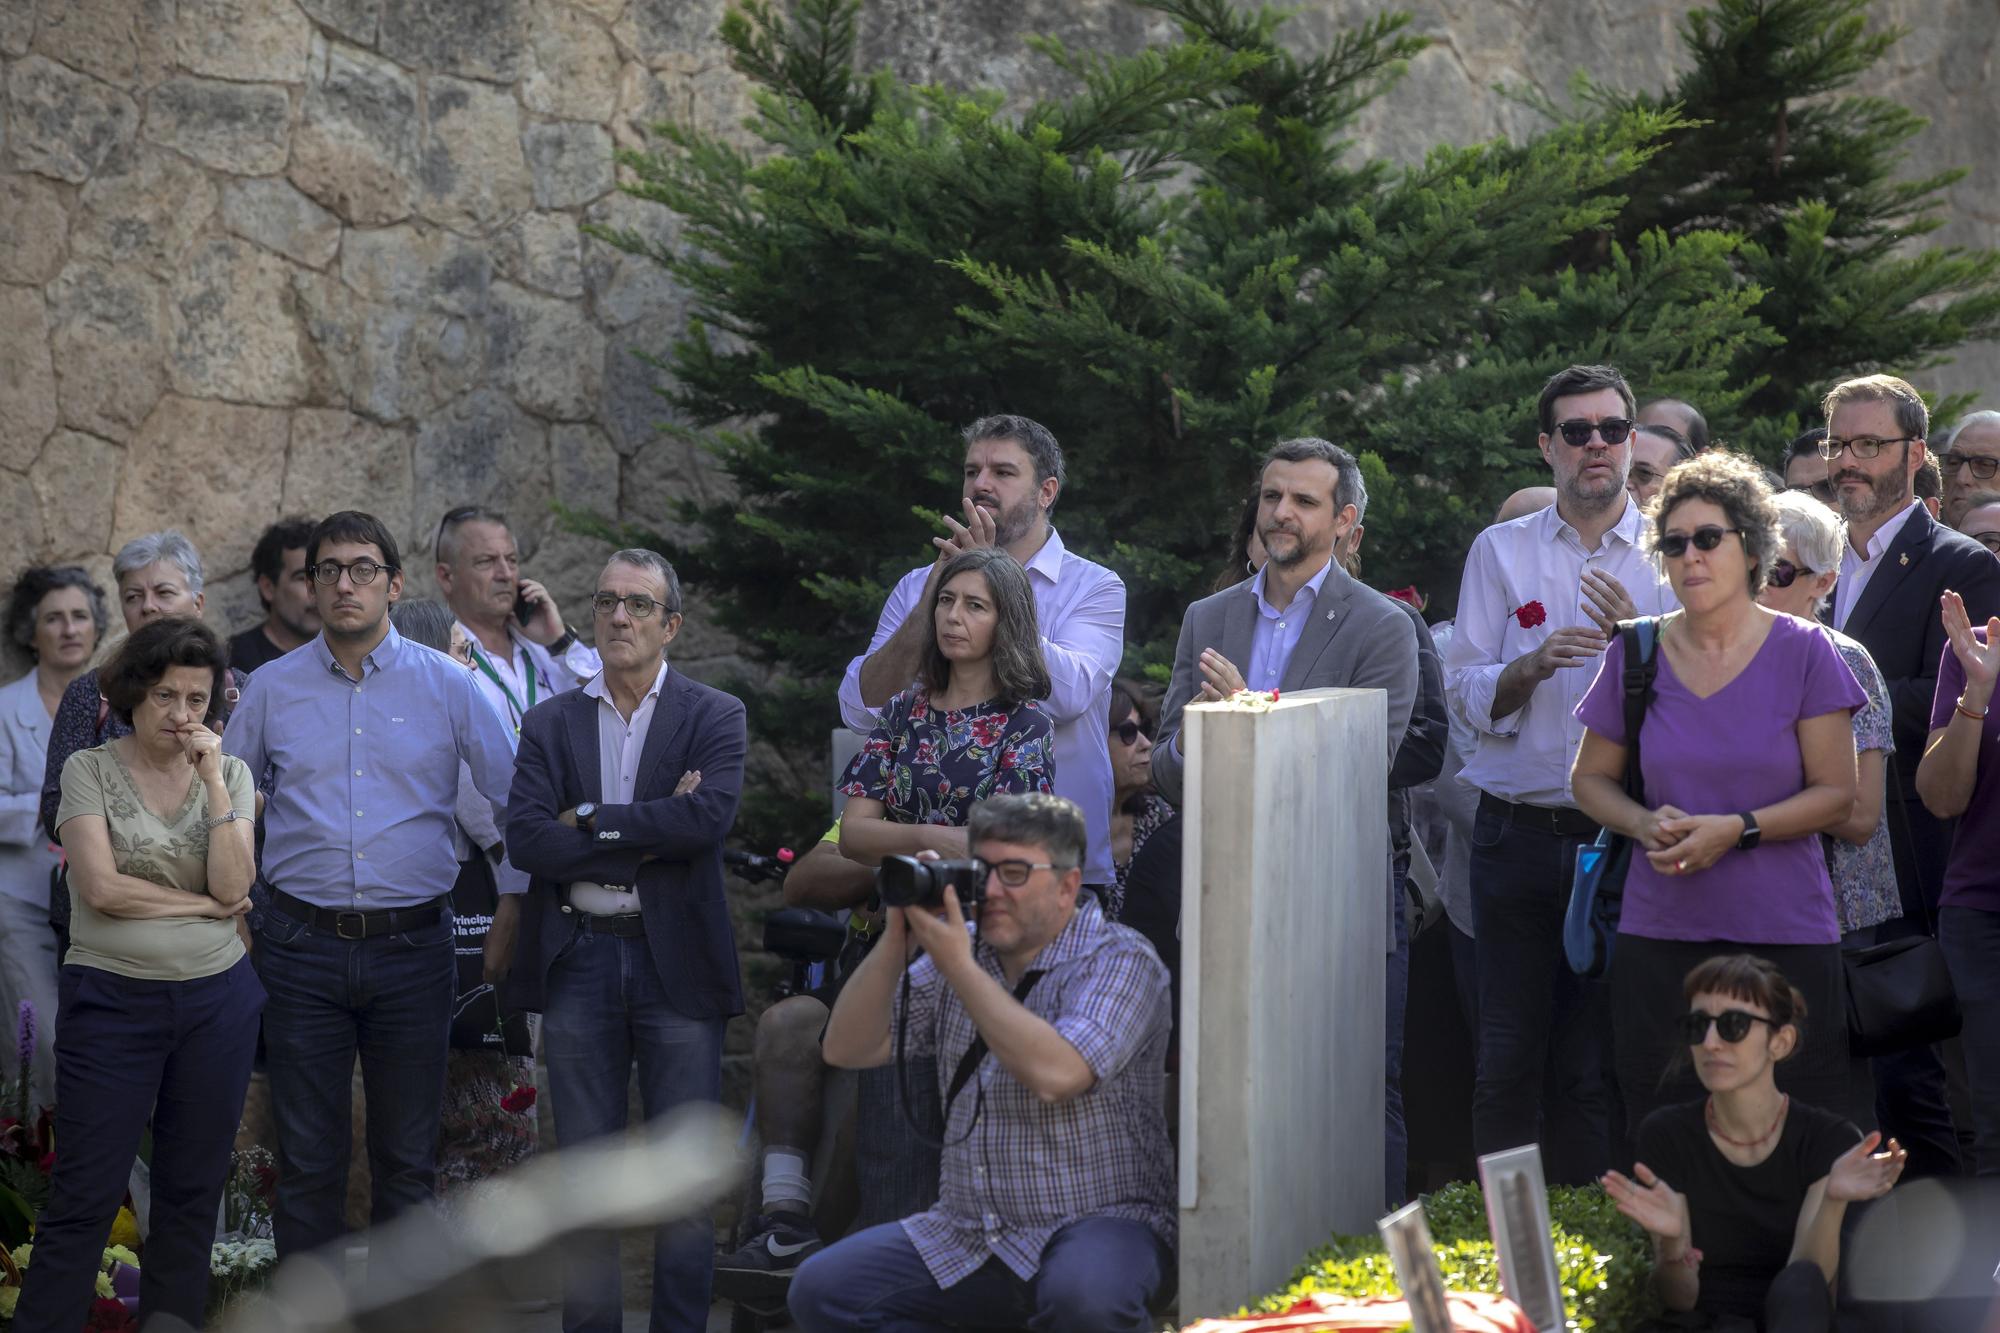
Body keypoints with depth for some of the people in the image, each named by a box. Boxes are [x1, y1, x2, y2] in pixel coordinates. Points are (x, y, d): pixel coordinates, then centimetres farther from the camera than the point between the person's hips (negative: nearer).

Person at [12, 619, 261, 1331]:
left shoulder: (230, 775, 6)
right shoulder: (89, 770, -3)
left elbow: (234, 885, -7)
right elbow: (100, 888, -13)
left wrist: (213, 780, -12)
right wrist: (205, 904, -9)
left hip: (217, 999, 4)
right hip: (112, 998, -3)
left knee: (193, 1192, 9)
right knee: (83, 1198, -4)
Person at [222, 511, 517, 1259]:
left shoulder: (446, 685, 1)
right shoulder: (272, 688, 5)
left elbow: (518, 798, 5)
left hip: (413, 944, 0)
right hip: (303, 946, 1)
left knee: (408, 1160, 6)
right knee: (307, 1156, 3)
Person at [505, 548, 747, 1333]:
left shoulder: (714, 718, 3)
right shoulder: (551, 722, 8)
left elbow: (709, 818, -16)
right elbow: (525, 839, -6)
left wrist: (591, 819, -10)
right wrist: (649, 840, -12)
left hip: (676, 961, -2)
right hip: (578, 963, 2)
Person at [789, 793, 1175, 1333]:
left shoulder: (1119, 960, -7)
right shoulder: (960, 954, 11)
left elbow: (1055, 1074, -25)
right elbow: (847, 1049, 7)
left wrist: (957, 965, -18)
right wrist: (897, 939, -6)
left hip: (1096, 1222, -6)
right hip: (963, 1239, 6)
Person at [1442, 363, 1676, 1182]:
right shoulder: (1501, 552, 9)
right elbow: (1469, 694, 3)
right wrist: (1532, 665, -16)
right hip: (1519, 831, 0)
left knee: (1596, 1054, 4)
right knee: (1510, 1047, -1)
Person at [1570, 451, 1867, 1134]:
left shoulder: (1802, 652, -1)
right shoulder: (1636, 655, 5)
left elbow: (1837, 795, -1)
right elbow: (1591, 778, 15)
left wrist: (1736, 829, -14)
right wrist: (1647, 824, -6)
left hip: (1786, 932, -2)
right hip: (1659, 932, 2)